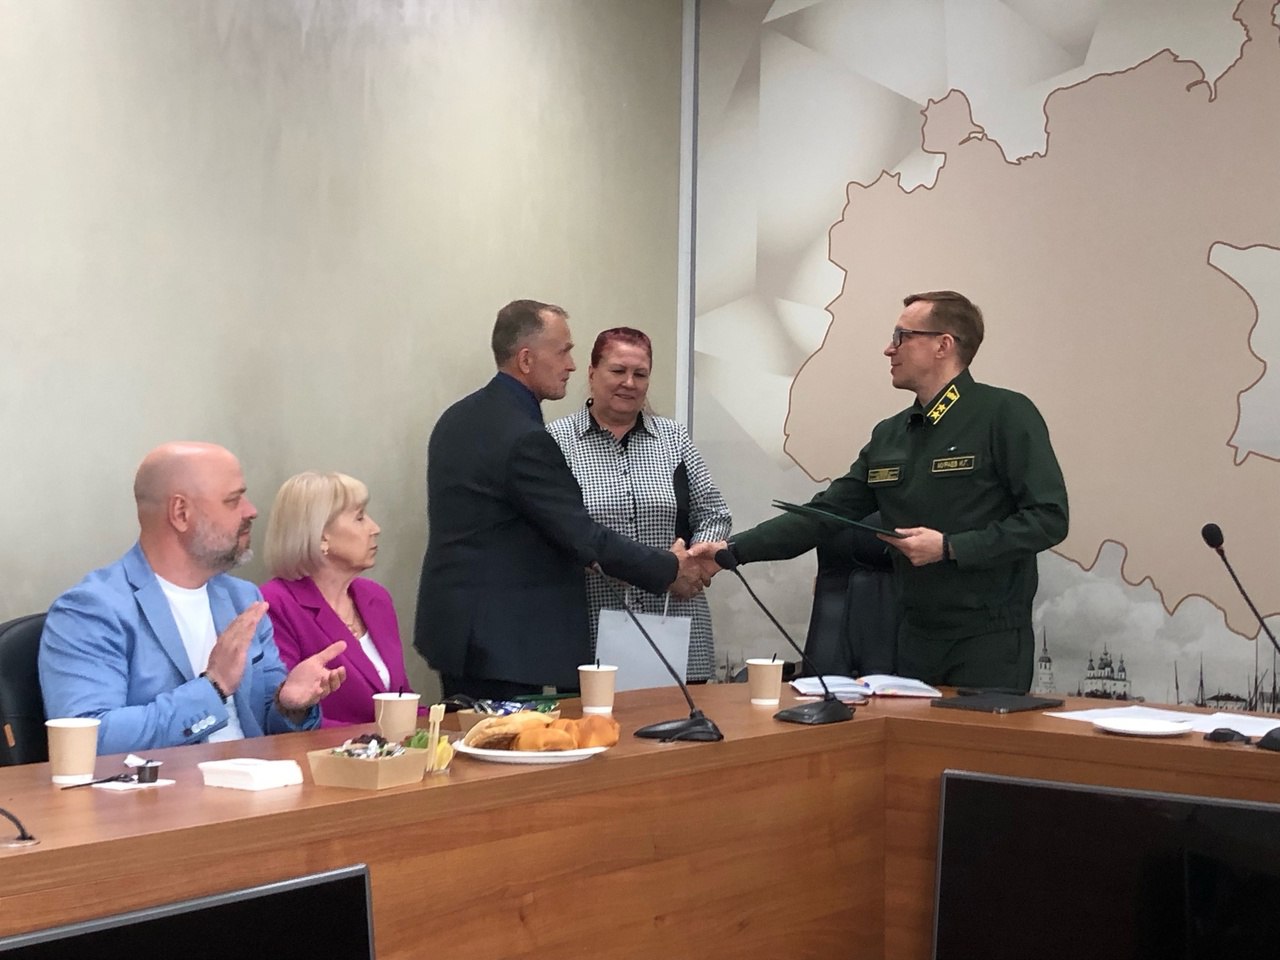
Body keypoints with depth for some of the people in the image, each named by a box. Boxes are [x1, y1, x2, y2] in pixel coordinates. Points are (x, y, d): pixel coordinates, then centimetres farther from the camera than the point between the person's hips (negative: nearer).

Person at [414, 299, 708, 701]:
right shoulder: (524, 439, -20)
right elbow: (582, 535, -18)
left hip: (453, 623, 10)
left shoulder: (458, 418, 10)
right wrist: (668, 569, -7)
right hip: (499, 640, -10)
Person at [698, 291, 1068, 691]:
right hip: (916, 638, 6)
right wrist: (733, 550, 2)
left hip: (990, 641, -6)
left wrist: (950, 548, -19)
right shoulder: (889, 436, 12)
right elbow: (825, 513, 11)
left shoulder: (1005, 414, -7)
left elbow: (1048, 517, -14)